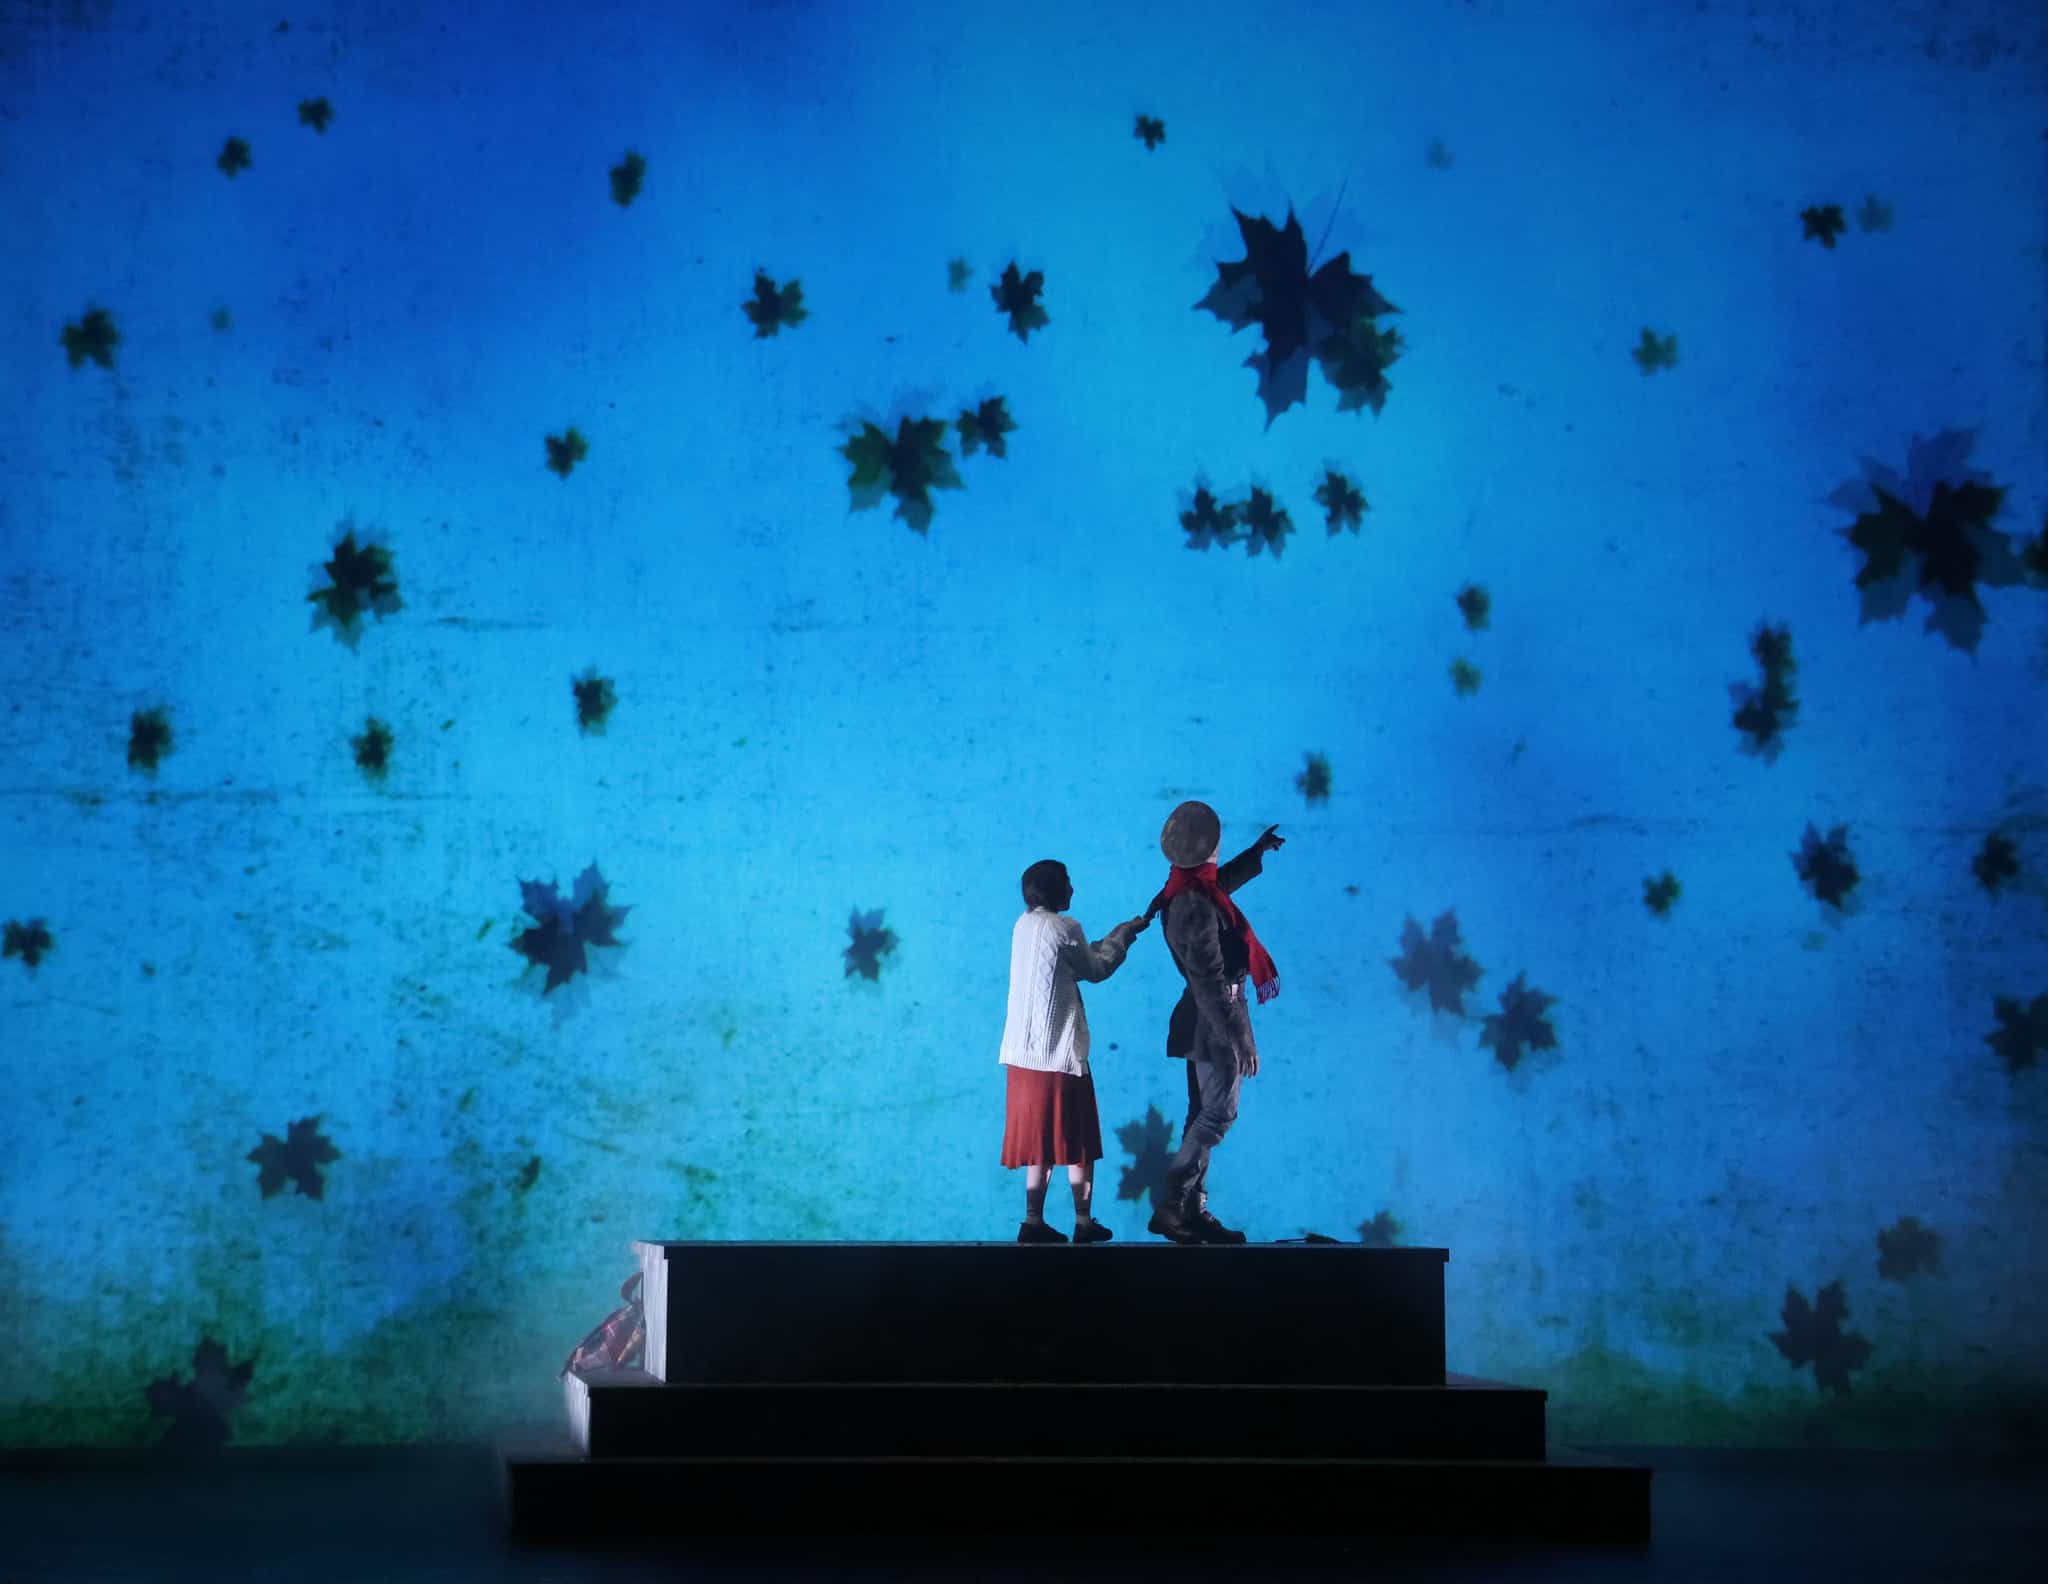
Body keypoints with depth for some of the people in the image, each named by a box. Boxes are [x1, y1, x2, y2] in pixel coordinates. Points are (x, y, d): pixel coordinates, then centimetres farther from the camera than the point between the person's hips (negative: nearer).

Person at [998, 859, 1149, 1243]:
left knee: (1040, 1141, 10)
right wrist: (1123, 935, 13)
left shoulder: (1025, 925, 11)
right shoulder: (1064, 928, -13)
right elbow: (1095, 969, 0)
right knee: (1078, 1142, 3)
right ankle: (1084, 1223, 5)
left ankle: (1034, 1222, 7)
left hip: (1025, 1051, 7)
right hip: (1060, 1052, -7)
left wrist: (1120, 934, 23)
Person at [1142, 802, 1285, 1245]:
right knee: (1218, 1113, -8)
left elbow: (1221, 883, 34)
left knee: (1204, 1116, 13)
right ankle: (1170, 1205, -12)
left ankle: (1192, 1210, 15)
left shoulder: (1189, 890, 7)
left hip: (1202, 1024, 10)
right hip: (1215, 1022, -10)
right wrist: (1239, 1040, -22)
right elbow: (1210, 981, -24)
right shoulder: (1197, 908, -23)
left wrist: (1258, 852, 42)